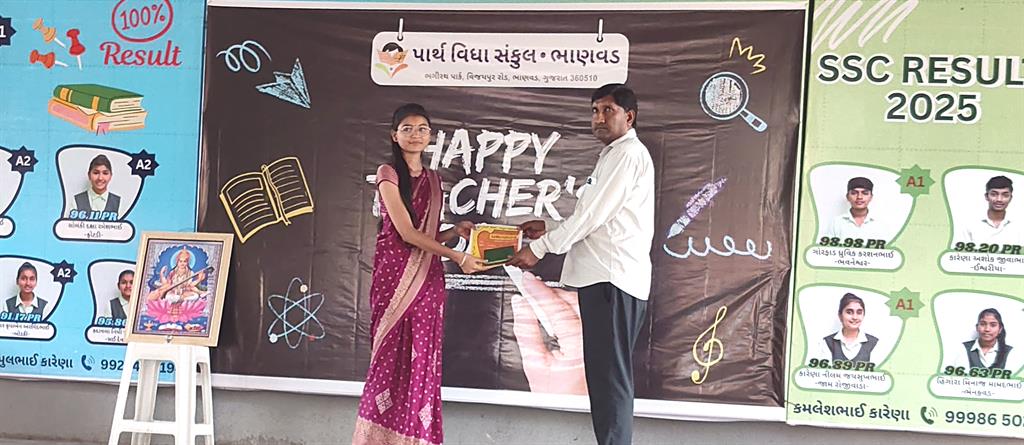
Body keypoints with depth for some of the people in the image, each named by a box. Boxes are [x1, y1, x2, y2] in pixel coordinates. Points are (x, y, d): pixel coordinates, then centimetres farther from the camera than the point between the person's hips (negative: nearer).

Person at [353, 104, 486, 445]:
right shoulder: (388, 173, -2)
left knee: (423, 360, 4)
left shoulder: (433, 179, 16)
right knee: (391, 359, -4)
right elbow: (406, 232, -12)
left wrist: (456, 232, -1)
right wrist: (457, 258, -17)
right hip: (395, 275, -5)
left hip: (428, 277, 5)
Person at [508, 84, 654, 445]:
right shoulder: (613, 155, 24)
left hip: (613, 279, -10)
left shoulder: (628, 153, -8)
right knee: (605, 375, 12)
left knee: (610, 377, -9)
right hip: (603, 278, 10)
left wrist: (539, 248, -9)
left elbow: (593, 214, -14)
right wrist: (550, 231, 16)